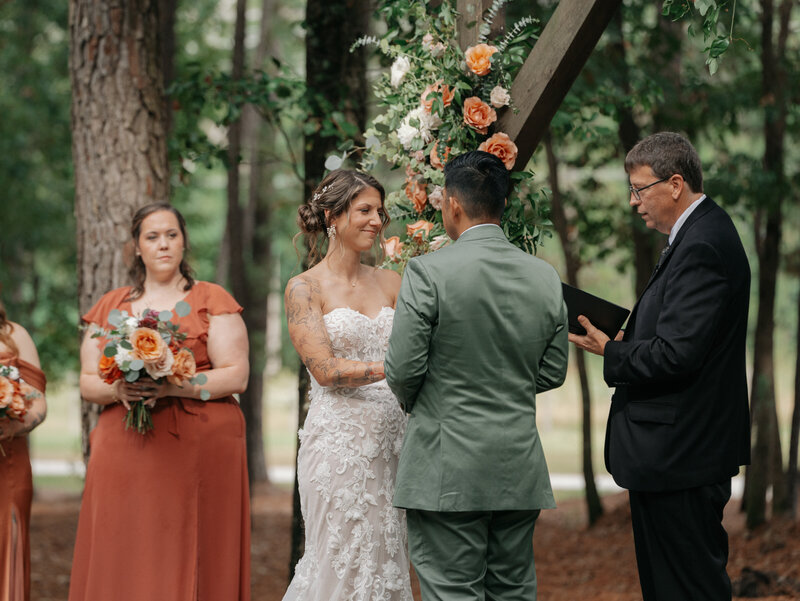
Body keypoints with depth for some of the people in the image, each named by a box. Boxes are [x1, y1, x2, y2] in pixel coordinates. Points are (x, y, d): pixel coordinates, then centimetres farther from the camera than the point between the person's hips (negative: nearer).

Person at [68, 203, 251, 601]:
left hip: (199, 451, -3)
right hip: (124, 450, 3)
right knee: (124, 563, -3)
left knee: (190, 561, -6)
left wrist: (173, 387, -16)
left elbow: (236, 375, -3)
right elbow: (87, 382, 12)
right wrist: (118, 389, -10)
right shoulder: (110, 308, 16)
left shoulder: (212, 301, 6)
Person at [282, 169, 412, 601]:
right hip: (337, 446, -5)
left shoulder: (390, 283, 12)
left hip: (388, 446, 5)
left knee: (385, 562, 6)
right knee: (344, 564, -2)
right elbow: (325, 369, -12)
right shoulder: (305, 288, -3)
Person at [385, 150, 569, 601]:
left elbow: (402, 369, -11)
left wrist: (414, 403, 10)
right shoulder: (546, 277, 4)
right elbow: (552, 373, 9)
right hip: (521, 470, 5)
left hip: (448, 472, -5)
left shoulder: (429, 272, -12)